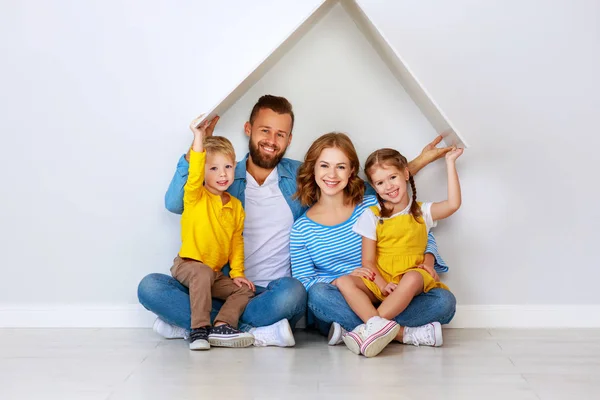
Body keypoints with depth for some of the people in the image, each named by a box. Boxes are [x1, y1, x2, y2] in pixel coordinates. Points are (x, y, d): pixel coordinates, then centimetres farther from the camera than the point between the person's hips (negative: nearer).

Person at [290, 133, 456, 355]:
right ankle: (404, 333, -29)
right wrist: (342, 281, -22)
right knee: (318, 293, -35)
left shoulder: (372, 207, 3)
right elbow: (303, 282, -4)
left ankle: (351, 330, -25)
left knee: (445, 301, -21)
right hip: (338, 305, -1)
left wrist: (428, 262, -11)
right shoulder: (301, 230, 2)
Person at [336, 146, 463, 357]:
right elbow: (368, 261, 2)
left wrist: (450, 162, -2)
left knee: (413, 278, -36)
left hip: (410, 277, -1)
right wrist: (382, 285, -17)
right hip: (378, 281, 1)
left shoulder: (422, 212, 11)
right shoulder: (372, 216, 7)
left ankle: (372, 326, -37)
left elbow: (453, 204, -7)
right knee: (343, 282, -26)